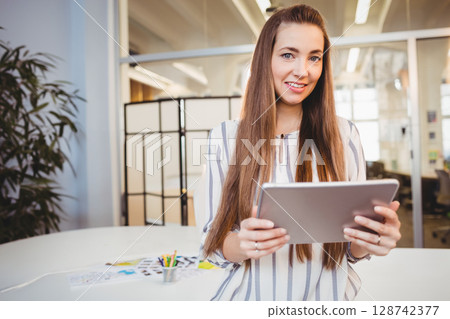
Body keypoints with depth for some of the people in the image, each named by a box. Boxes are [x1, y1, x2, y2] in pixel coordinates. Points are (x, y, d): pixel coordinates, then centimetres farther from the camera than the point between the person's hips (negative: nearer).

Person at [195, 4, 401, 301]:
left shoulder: (344, 135, 0)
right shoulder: (226, 137, -3)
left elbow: (351, 247, 5)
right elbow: (214, 243, -2)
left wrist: (368, 242, -15)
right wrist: (242, 245, -21)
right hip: (252, 296, 0)